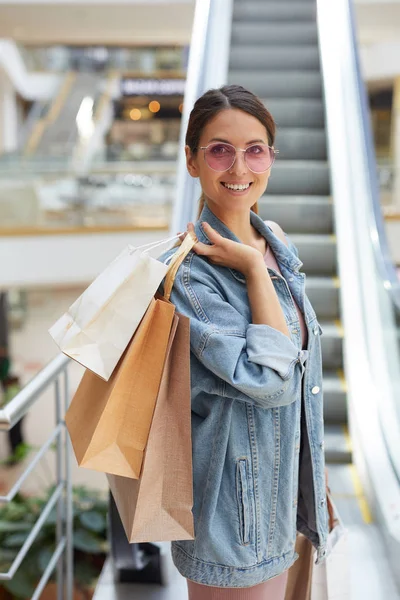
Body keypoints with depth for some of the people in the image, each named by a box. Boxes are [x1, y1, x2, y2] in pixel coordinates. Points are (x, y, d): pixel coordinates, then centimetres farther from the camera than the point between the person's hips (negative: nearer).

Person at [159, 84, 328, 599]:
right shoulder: (187, 270, -22)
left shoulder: (276, 244, 2)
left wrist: (315, 471, 17)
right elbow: (267, 380, -29)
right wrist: (254, 268, -25)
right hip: (232, 507, -7)